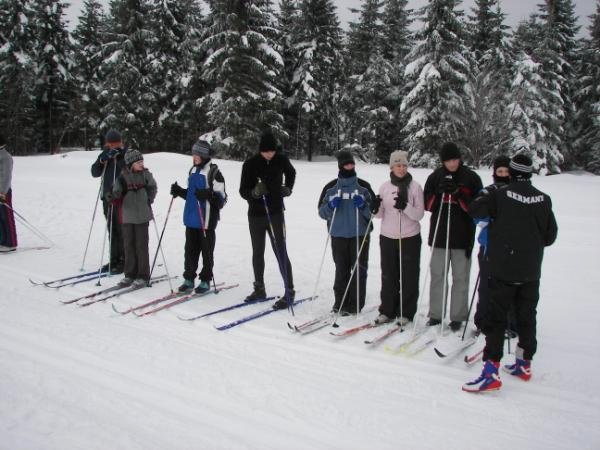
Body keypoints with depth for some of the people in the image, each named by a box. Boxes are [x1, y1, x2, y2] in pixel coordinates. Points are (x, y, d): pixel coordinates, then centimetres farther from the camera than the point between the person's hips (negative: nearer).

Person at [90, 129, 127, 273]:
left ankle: (124, 261, 6)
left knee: (122, 231, -2)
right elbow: (95, 173, 5)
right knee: (112, 231, 12)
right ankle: (114, 260, 21)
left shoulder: (126, 155, -5)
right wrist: (102, 159, -12)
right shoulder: (105, 155, 11)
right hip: (107, 198, 6)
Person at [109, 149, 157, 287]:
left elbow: (152, 187, 12)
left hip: (142, 215, -1)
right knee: (128, 245, 8)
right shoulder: (123, 176, -1)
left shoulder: (146, 174, 0)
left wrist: (149, 198, -3)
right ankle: (130, 274, 20)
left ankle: (143, 276, 10)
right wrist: (113, 196, -22)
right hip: (127, 215, 1)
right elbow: (117, 191, -1)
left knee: (141, 245, 1)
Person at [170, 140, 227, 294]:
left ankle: (205, 280, 15)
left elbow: (221, 197, -13)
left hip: (206, 219, -7)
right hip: (191, 218, 7)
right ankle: (189, 279, 20)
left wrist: (208, 195, -29)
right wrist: (180, 192, 6)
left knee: (206, 250, 4)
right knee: (190, 250, 11)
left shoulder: (213, 172, -10)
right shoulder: (192, 171, 14)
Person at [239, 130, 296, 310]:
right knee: (257, 253, 12)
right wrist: (254, 192, -28)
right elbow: (243, 191, -8)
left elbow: (291, 173, 19)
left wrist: (288, 188, 3)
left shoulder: (281, 160, -4)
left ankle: (289, 291, 0)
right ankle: (259, 289, 26)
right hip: (255, 214, 2)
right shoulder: (250, 164, -8)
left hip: (275, 214, -1)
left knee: (281, 252, -6)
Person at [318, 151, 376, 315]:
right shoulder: (331, 187, 6)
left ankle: (355, 304, 10)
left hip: (360, 235, -1)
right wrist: (331, 206, -12)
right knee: (341, 270, 7)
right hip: (338, 235, 1)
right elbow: (321, 211, 7)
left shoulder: (364, 187, 3)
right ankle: (340, 302, 17)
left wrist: (363, 206, -14)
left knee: (359, 269, 1)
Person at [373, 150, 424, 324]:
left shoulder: (415, 187, -2)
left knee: (408, 277, 3)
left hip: (410, 238, -2)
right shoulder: (384, 187, 6)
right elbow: (380, 214, 9)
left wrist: (405, 207, -24)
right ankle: (387, 311, 20)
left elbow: (419, 214, -7)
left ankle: (405, 313, 14)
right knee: (388, 276, 8)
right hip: (388, 237, 2)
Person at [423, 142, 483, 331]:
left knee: (460, 277, 4)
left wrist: (458, 192, -19)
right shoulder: (435, 176, 7)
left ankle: (458, 316, 14)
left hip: (462, 235, -2)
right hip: (439, 234, 2)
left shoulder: (471, 178, -1)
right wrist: (439, 192, -13)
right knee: (437, 275, 8)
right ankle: (435, 314, 18)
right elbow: (427, 204, 5)